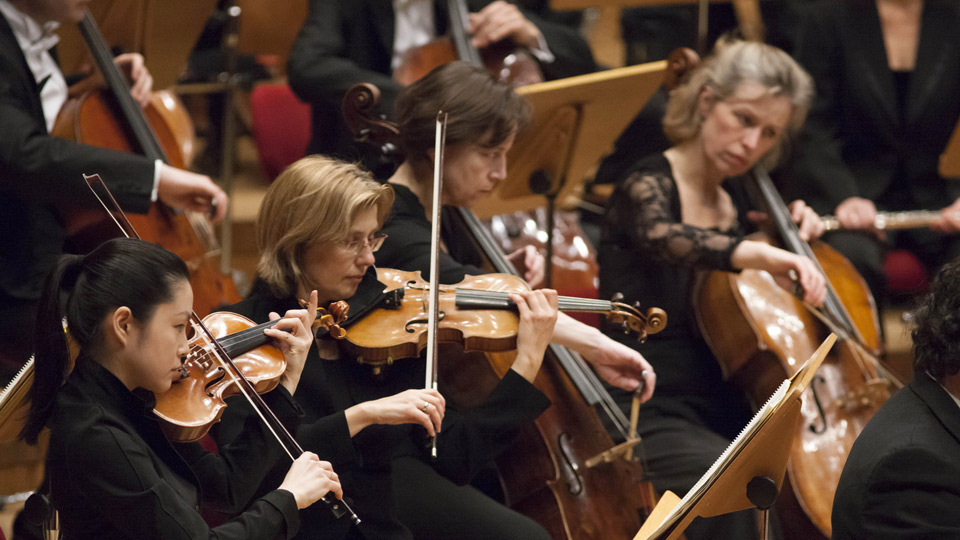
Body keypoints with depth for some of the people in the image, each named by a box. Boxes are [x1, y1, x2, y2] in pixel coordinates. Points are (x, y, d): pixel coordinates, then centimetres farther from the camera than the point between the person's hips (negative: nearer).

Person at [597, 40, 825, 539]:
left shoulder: (732, 211, 16)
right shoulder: (650, 185, -6)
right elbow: (661, 238, -33)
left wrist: (790, 244, 11)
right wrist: (758, 254, -50)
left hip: (723, 417, 7)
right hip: (651, 420, -7)